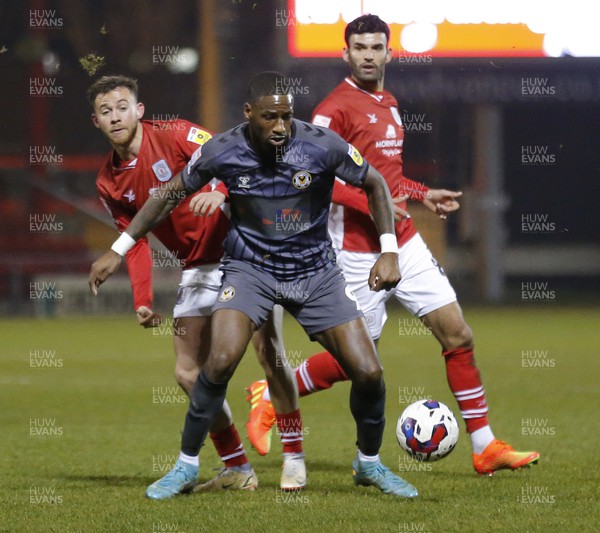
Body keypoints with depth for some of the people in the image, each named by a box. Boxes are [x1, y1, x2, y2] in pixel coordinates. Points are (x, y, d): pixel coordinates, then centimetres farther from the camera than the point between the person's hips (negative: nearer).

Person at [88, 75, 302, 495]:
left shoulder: (174, 135, -11)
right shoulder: (110, 183, 6)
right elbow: (136, 243, 11)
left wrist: (221, 191, -41)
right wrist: (142, 300, 0)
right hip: (198, 268, 6)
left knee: (270, 353, -14)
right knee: (188, 373, 1)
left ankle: (294, 459, -2)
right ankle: (237, 469, 11)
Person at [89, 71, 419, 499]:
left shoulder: (323, 146, -18)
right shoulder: (222, 152, -15)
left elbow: (375, 184, -1)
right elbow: (171, 195, 1)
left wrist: (389, 251, -10)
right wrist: (118, 251, 3)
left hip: (316, 271, 1)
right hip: (251, 267, -1)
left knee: (368, 372, -7)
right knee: (221, 359, -25)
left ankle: (369, 464, 21)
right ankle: (186, 465, -5)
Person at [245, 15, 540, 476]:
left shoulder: (389, 104, 14)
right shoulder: (335, 109, -12)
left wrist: (424, 195, 19)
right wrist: (370, 204, -25)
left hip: (405, 243, 7)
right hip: (359, 252, -7)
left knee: (458, 334, 0)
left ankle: (485, 446, 6)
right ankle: (270, 397, 22)